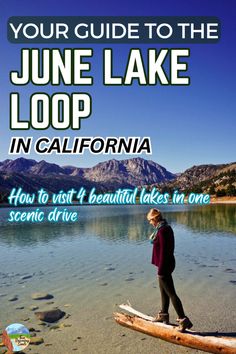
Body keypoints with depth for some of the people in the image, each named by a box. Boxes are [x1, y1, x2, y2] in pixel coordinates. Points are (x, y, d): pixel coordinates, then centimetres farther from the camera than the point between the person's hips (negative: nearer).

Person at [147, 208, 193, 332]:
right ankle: (163, 315, 36)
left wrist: (160, 270, -20)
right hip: (168, 263, 10)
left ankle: (183, 320, 0)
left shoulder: (162, 231, -23)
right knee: (163, 290, 22)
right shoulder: (166, 228, 7)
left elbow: (163, 251, -24)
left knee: (171, 293, -4)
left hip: (164, 265, -10)